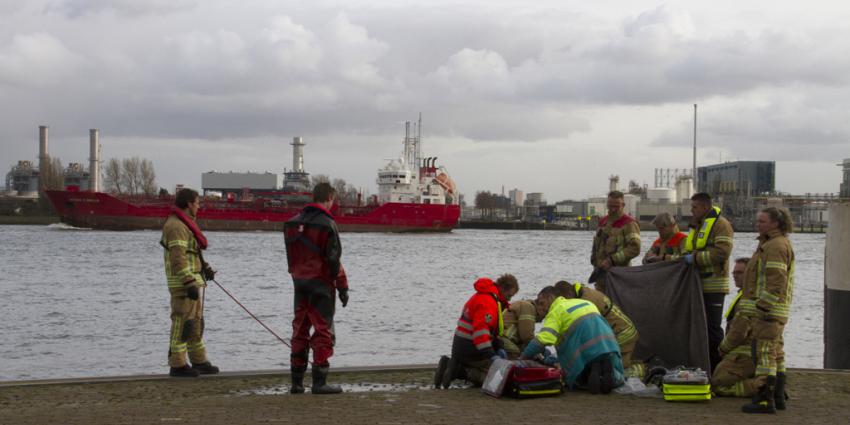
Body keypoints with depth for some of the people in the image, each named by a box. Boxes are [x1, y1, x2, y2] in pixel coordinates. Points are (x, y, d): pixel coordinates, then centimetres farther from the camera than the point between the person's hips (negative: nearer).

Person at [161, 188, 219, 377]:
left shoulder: (185, 223, 18)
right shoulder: (176, 226, -16)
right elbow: (178, 258, -23)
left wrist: (205, 268, 27)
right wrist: (190, 284, -26)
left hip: (194, 281, 11)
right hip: (184, 283, -11)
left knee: (196, 324, 15)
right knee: (183, 323, -8)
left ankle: (199, 362, 23)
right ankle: (177, 366, -4)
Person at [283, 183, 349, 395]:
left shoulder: (292, 223, 8)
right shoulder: (327, 224, -13)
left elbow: (290, 256, 13)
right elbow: (334, 259, -13)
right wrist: (343, 286, -6)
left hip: (299, 282, 6)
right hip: (321, 283, -6)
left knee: (300, 329, 13)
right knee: (323, 330, -1)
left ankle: (297, 381, 15)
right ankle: (319, 382, -4)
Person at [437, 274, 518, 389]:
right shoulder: (487, 302, -17)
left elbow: (489, 328, 19)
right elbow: (481, 330, -27)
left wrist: (498, 348, 8)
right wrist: (491, 355, -29)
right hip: (469, 348, -10)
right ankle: (460, 371, -15)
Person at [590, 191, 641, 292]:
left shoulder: (629, 223, -6)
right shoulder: (603, 221, 18)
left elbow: (635, 248, -17)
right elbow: (596, 244, 28)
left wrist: (612, 260, -20)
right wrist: (595, 263, 16)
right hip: (601, 272, 7)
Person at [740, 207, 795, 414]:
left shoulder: (776, 246, -15)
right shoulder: (769, 244, 20)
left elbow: (777, 281, -22)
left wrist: (763, 306, -24)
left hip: (768, 309, -11)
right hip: (769, 309, 11)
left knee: (765, 352, -12)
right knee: (775, 353, 14)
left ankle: (765, 399, -13)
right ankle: (778, 397, 20)